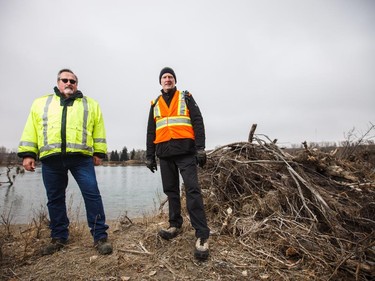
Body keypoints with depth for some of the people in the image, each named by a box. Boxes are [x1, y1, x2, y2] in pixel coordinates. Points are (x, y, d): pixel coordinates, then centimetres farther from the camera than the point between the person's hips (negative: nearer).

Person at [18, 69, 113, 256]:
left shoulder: (90, 104, 14)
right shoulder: (40, 103, 18)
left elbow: (99, 130, 10)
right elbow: (31, 130, 14)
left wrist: (99, 153, 4)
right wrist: (28, 153, 5)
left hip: (81, 158, -2)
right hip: (51, 159, 3)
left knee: (92, 195, -7)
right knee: (55, 199, 10)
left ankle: (100, 236, 1)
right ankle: (59, 237, 26)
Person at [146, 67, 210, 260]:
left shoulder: (186, 98, 9)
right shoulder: (155, 104, 18)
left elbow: (198, 123, 0)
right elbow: (151, 132, 18)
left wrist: (200, 148, -11)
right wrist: (149, 156, 12)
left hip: (185, 151, -4)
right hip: (165, 154, 4)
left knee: (192, 190, -10)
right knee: (171, 191, 10)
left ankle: (202, 235, -8)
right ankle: (175, 225, 25)